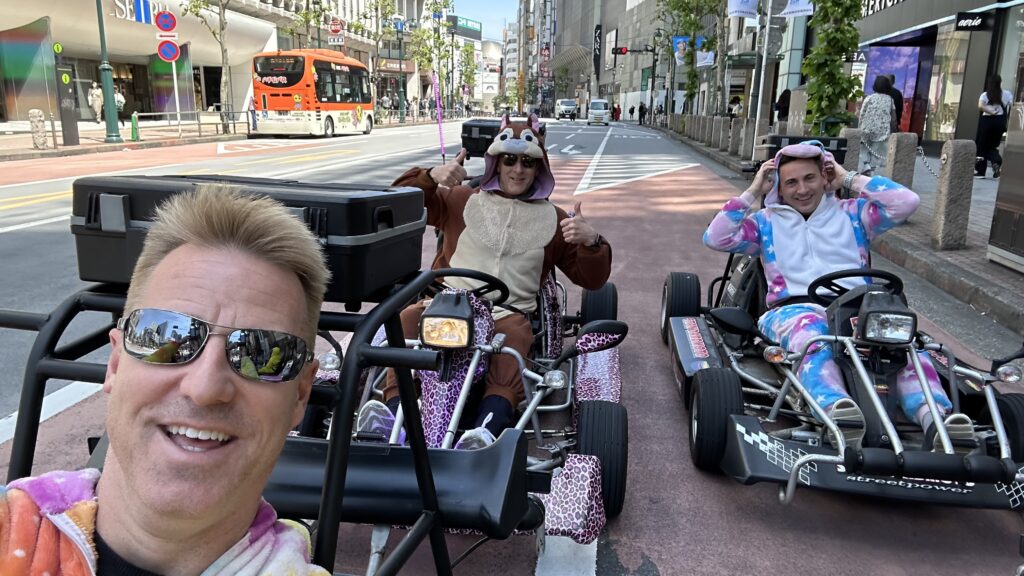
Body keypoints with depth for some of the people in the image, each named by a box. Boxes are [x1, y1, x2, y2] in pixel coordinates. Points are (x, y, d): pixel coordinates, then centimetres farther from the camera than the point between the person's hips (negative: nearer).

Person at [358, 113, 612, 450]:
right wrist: (431, 177, -6)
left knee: (514, 336, -37)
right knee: (409, 317, -32)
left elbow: (591, 279, 17)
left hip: (509, 313, -1)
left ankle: (487, 433, -56)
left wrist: (592, 242, -6)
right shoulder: (463, 201, 19)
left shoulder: (551, 218, 19)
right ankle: (394, 414, -44)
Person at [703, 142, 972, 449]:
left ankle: (935, 418, -53)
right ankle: (836, 410, -67)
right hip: (794, 308, -2)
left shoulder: (851, 213, 25)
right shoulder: (766, 222, 23)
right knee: (812, 334, -42)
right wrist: (753, 192, 12)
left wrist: (850, 179, 18)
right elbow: (716, 238, 9)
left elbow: (906, 202, 11)